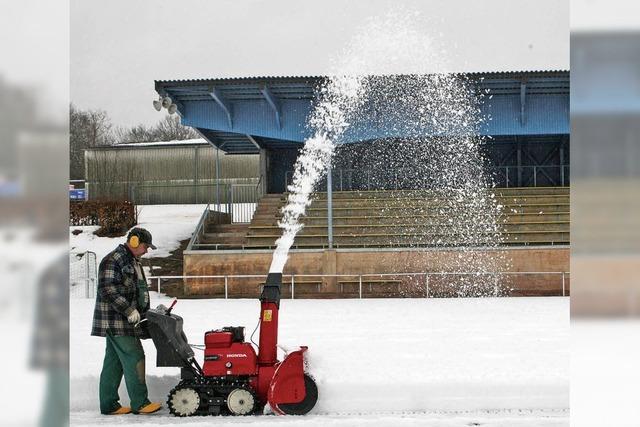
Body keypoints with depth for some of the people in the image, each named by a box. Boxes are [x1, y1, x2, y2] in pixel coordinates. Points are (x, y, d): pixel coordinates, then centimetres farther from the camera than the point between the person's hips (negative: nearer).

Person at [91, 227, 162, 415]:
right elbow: (107, 290, -21)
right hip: (115, 321, -10)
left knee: (114, 362, 10)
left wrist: (146, 310, 16)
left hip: (127, 320, 10)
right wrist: (129, 310, -22)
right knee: (134, 358, -10)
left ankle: (109, 405, 14)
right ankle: (139, 403, -6)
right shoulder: (112, 261, -14)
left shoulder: (133, 261, 19)